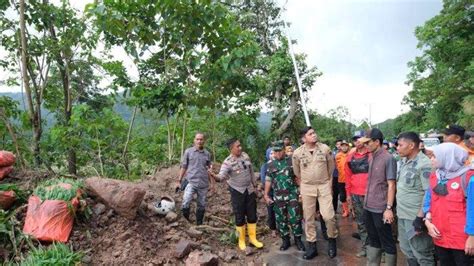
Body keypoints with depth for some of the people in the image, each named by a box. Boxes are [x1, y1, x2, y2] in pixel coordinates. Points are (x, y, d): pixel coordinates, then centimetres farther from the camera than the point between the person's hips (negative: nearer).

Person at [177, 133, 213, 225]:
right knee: (185, 204, -15)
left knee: (202, 206, 10)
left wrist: (212, 183, 11)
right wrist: (179, 181, 2)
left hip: (203, 184, 3)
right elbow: (183, 167, 4)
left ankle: (199, 224, 27)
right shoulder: (188, 151, 0)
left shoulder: (207, 154, 6)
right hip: (191, 182, -2)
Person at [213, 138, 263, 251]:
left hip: (249, 190, 5)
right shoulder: (227, 162, -18)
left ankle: (253, 238, 27)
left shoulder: (245, 156, -1)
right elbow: (221, 176, -31)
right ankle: (241, 240, 22)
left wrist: (254, 184, 16)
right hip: (237, 191, -5)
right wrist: (215, 176, -53)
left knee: (252, 215, 11)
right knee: (240, 217, 5)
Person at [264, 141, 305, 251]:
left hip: (292, 195, -2)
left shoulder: (291, 161, 0)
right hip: (278, 197, 2)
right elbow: (268, 180, 8)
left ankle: (298, 240, 19)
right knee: (281, 220, 9)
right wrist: (266, 194, 4)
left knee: (295, 218, 1)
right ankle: (285, 240, 25)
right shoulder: (270, 164, 4)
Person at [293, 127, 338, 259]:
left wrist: (328, 181, 13)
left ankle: (332, 241, 21)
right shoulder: (297, 153, -6)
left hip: (324, 186, 0)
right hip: (307, 188, 1)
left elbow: (331, 166, 9)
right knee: (309, 217, 7)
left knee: (328, 216, -6)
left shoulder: (325, 148, -5)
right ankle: (312, 246, 21)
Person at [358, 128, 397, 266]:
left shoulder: (388, 158, -13)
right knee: (373, 240, 19)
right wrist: (366, 202, 16)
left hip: (380, 209, -8)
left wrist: (389, 208, -19)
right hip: (368, 207, 8)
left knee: (387, 242, 7)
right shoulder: (372, 158, 10)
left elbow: (391, 185, -16)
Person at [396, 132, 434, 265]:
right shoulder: (403, 161, 8)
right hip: (402, 215, 8)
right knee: (407, 250, 20)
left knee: (421, 254, 5)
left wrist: (420, 217, -21)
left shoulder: (424, 164, -17)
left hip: (415, 217, -8)